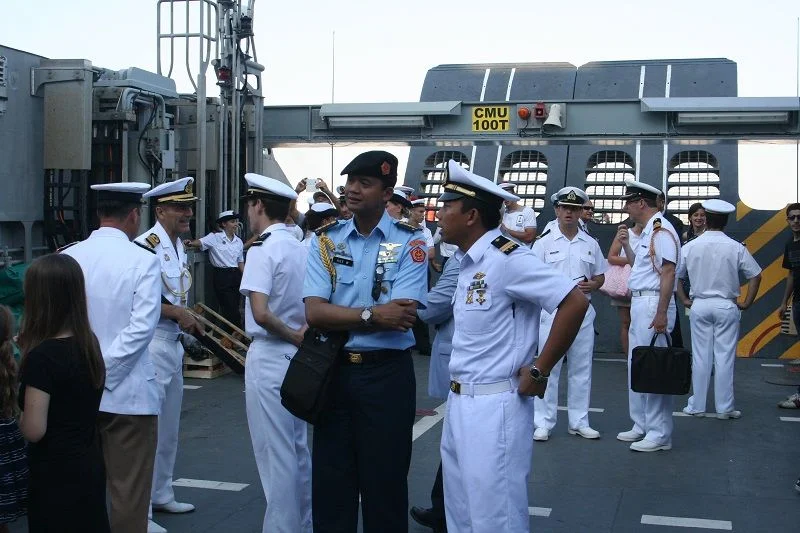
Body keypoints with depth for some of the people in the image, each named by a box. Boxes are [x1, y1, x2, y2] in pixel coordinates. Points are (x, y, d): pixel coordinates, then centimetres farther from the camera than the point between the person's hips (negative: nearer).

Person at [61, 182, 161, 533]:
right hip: (127, 392, -4)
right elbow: (141, 327, -18)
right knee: (129, 492, 5)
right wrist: (103, 372, -13)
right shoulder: (143, 260, -10)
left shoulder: (68, 258, 2)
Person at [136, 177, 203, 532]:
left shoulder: (180, 246, 12)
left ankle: (161, 495, 32)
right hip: (151, 345, -9)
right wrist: (176, 312, -22)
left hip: (174, 343, 9)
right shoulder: (146, 246, -16)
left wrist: (188, 319, 7)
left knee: (169, 429, 18)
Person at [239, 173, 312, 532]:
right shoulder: (301, 248, 9)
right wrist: (301, 334, -4)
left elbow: (261, 312, -25)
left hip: (269, 357, -8)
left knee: (275, 454, 0)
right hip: (297, 356, 8)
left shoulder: (263, 249, -14)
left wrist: (293, 336, -12)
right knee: (298, 449, 16)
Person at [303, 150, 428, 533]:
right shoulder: (325, 242, 3)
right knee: (329, 480, 12)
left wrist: (339, 316, -13)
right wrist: (372, 315, -19)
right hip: (333, 371, 3)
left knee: (385, 481, 9)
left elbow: (403, 316, -17)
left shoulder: (408, 243, -5)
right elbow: (314, 313, -8)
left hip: (387, 373, -3)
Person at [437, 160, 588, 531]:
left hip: (494, 407, -9)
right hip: (459, 403, 9)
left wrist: (539, 372, -18)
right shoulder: (467, 262, 11)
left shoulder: (506, 258, -17)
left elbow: (575, 303, -23)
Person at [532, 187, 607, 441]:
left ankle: (579, 422, 18)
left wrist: (592, 285, -7)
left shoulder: (591, 244, 10)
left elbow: (600, 277, 15)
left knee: (581, 369, 9)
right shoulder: (544, 243, 0)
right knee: (549, 368, -1)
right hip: (552, 311, -3)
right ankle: (543, 423, 4)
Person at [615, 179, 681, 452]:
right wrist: (626, 244, 10)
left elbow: (668, 273, -20)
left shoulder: (661, 230, -14)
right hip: (638, 303, 11)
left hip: (653, 304, -11)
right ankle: (642, 426, 25)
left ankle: (659, 434, -1)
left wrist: (661, 313, -24)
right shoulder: (647, 231, 17)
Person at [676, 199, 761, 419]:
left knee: (700, 357, 8)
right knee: (725, 357, 3)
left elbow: (675, 275, 2)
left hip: (699, 306, 2)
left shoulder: (690, 247, -3)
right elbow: (755, 276, -4)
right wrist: (746, 302, 4)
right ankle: (724, 407, 8)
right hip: (727, 306, -1)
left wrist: (685, 300, 9)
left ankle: (696, 406, 13)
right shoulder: (736, 248, -6)